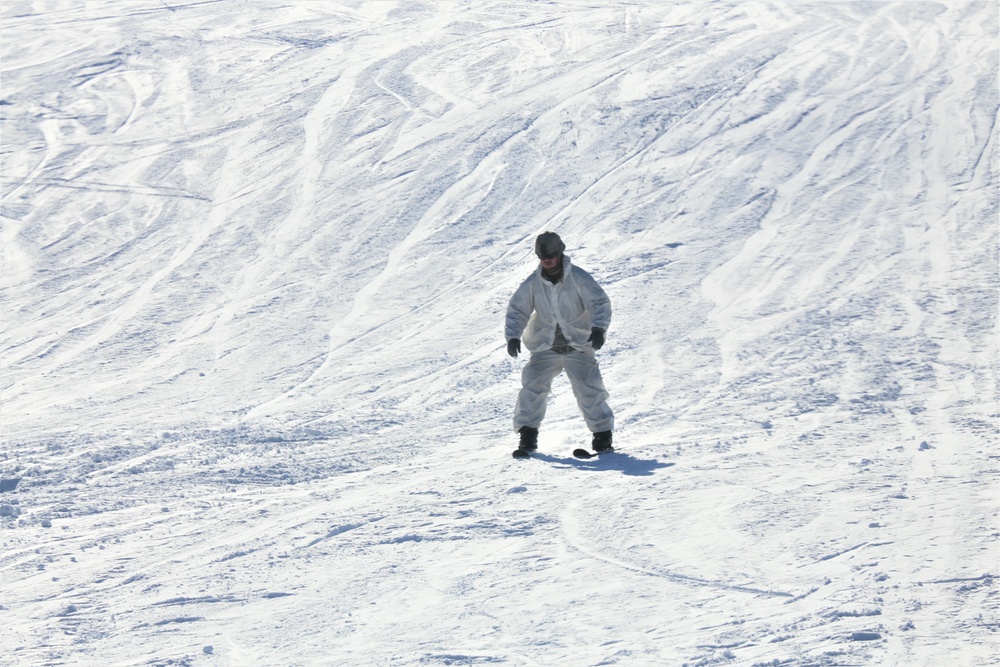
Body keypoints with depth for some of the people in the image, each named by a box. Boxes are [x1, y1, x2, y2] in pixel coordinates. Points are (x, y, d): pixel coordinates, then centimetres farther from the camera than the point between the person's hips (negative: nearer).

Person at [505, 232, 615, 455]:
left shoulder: (578, 278, -10)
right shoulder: (533, 283, -1)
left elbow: (600, 302, -11)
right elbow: (517, 310, 4)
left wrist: (598, 329, -27)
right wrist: (513, 336, -12)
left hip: (578, 346, -3)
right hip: (546, 347, 3)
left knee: (589, 389, -10)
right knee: (533, 385, -11)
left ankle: (602, 434, 5)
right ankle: (528, 436, -1)